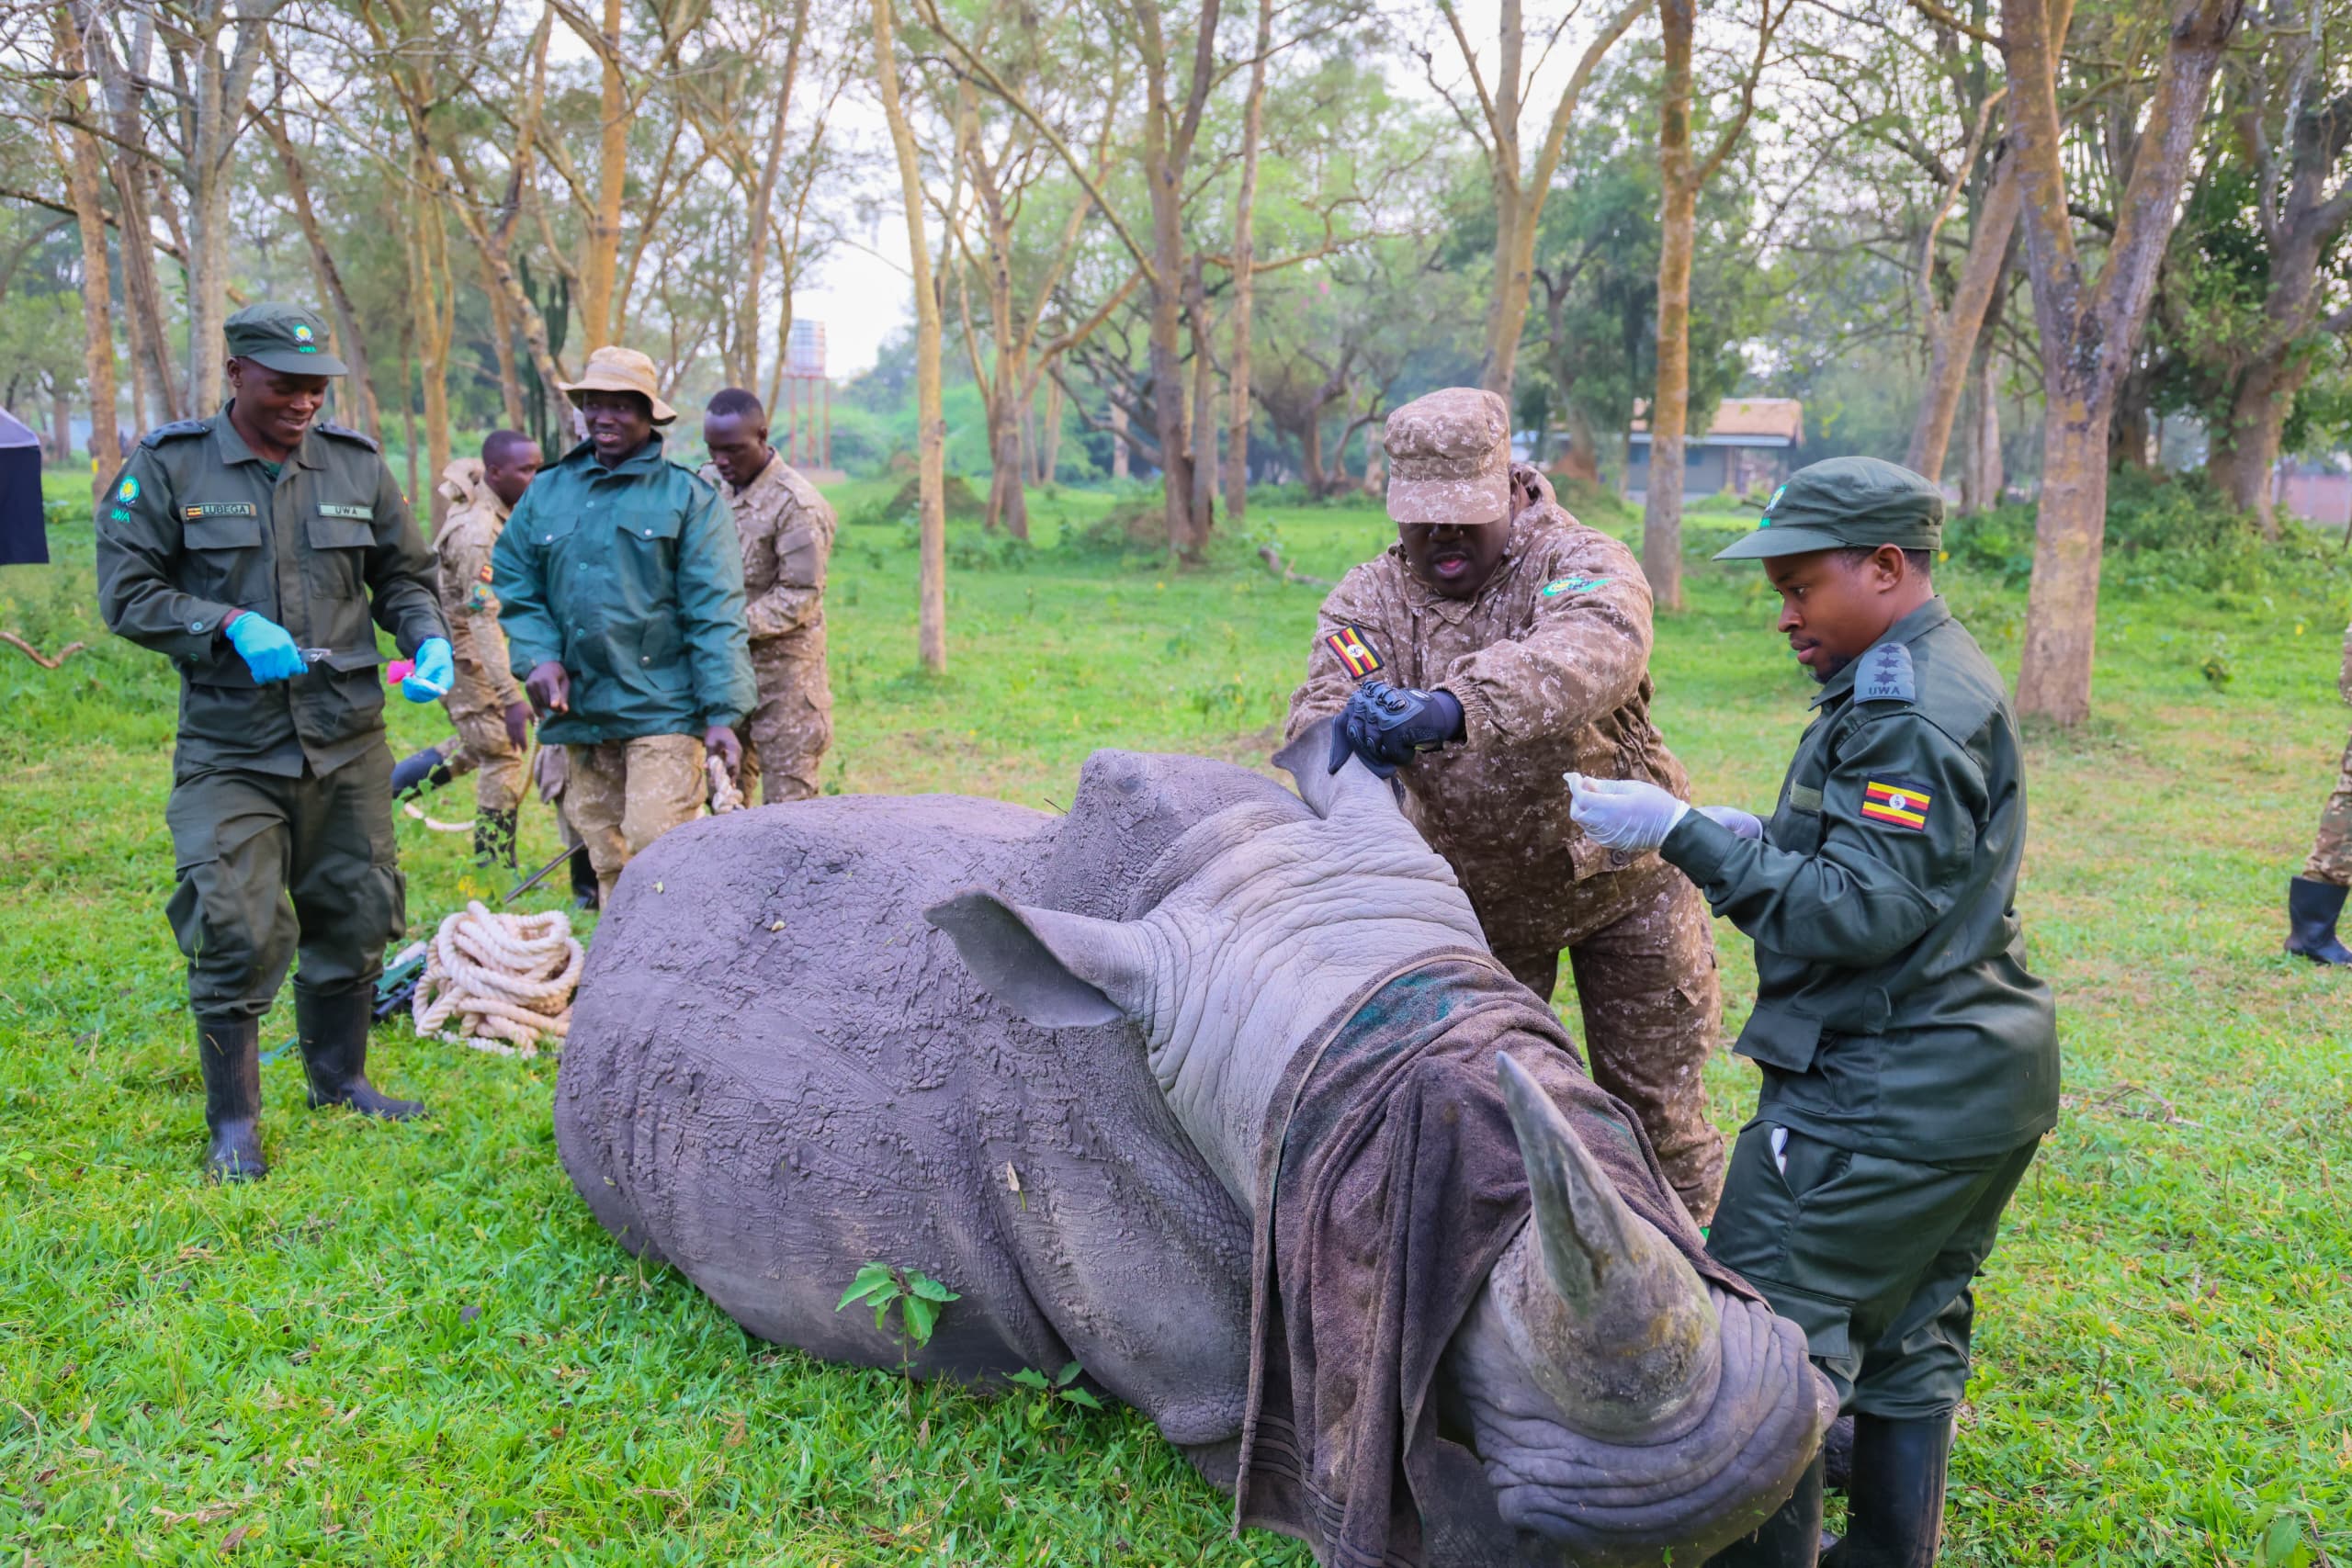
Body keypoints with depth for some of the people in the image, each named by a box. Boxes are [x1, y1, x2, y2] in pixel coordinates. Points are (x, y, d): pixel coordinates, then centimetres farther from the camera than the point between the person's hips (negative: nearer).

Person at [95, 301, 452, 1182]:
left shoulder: (355, 466, 6)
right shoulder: (169, 467, -3)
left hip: (347, 740, 4)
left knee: (354, 914, 12)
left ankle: (338, 1079, 32)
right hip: (228, 748, -3)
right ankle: (233, 1124, 10)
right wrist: (232, 626, -19)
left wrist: (429, 642, -4)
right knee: (234, 932, -6)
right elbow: (126, 593, -4)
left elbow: (403, 575, 15)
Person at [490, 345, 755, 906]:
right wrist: (538, 656, -1)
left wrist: (722, 712, -12)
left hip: (663, 711, -4)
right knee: (607, 861, 10)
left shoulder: (688, 496, 0)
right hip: (578, 710, 5)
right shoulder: (547, 494, 12)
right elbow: (516, 589, 18)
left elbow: (714, 612, -5)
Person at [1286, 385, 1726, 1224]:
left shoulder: (1582, 563, -18)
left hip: (1619, 875, -3)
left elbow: (1595, 650, -43)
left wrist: (1454, 706, -61)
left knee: (1651, 1100, 10)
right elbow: (1323, 705, -21)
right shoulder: (1369, 598, -5)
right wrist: (1349, 733, -48)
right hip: (1479, 895, 3)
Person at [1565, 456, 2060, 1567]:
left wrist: (1683, 835, -25)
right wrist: (1760, 837, 6)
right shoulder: (1937, 682, 14)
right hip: (1974, 1085, 11)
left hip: (1889, 1093, -11)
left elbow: (1867, 910, -24)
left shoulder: (1913, 713, -19)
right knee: (1909, 1338, 20)